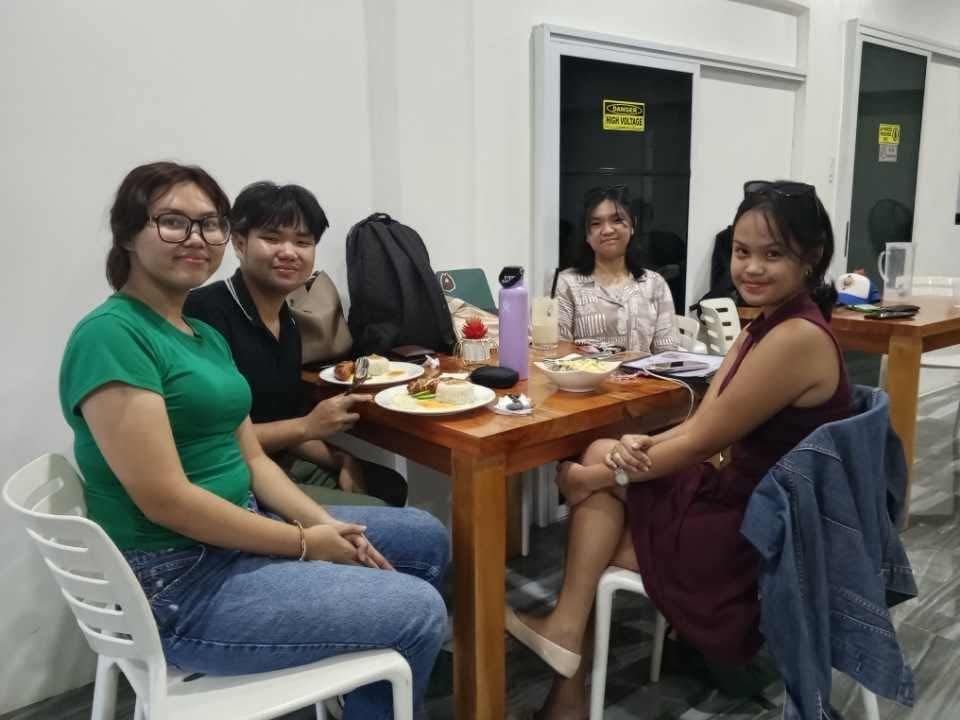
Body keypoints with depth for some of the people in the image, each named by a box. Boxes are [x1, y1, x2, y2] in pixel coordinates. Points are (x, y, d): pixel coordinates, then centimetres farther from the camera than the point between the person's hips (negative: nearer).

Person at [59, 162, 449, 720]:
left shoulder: (207, 336, 10)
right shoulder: (110, 336, -19)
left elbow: (252, 459, 10)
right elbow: (165, 500, -23)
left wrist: (324, 523, -5)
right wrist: (304, 543, -16)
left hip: (242, 533, 9)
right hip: (182, 582, -9)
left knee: (426, 539, 15)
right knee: (420, 612, -12)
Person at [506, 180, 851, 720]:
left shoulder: (797, 338, -24)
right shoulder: (767, 326, 6)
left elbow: (701, 443, -20)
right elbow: (701, 424, 4)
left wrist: (597, 479, -10)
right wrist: (639, 449, -16)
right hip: (748, 502, 9)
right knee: (603, 454, 3)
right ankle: (566, 631, 4)